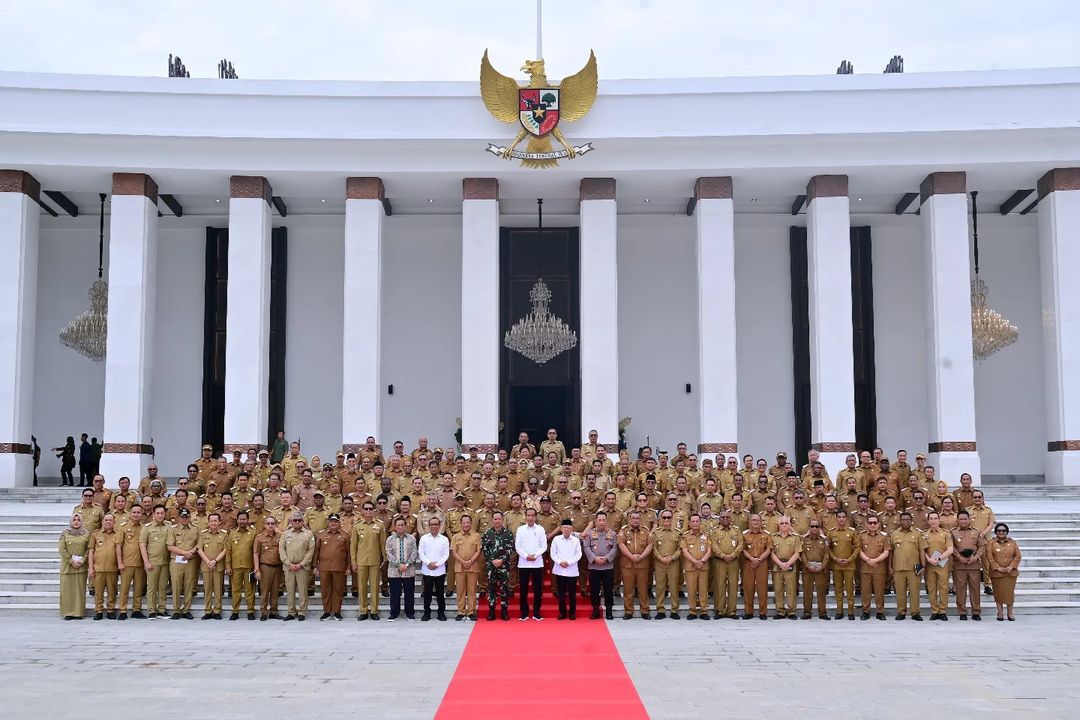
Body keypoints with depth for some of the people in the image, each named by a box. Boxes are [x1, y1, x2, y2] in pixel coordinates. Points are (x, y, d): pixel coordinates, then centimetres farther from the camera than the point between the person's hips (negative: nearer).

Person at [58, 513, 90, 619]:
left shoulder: (86, 534, 6)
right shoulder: (64, 534, 3)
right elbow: (61, 549, -3)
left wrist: (82, 560, -9)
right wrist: (71, 561, -10)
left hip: (81, 566, 1)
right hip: (67, 566, -1)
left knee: (80, 589, 1)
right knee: (67, 589, -1)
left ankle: (78, 612, 5)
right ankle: (67, 613, 4)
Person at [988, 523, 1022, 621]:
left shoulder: (1012, 542, 8)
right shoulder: (991, 543, 2)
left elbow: (1018, 556, 3)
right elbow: (989, 557, -5)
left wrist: (1011, 566, -9)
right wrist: (997, 567, -14)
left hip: (1011, 572, 1)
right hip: (996, 572, -1)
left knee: (1010, 592, 1)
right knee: (998, 592, 2)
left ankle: (1010, 613, 10)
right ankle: (1000, 613, 10)